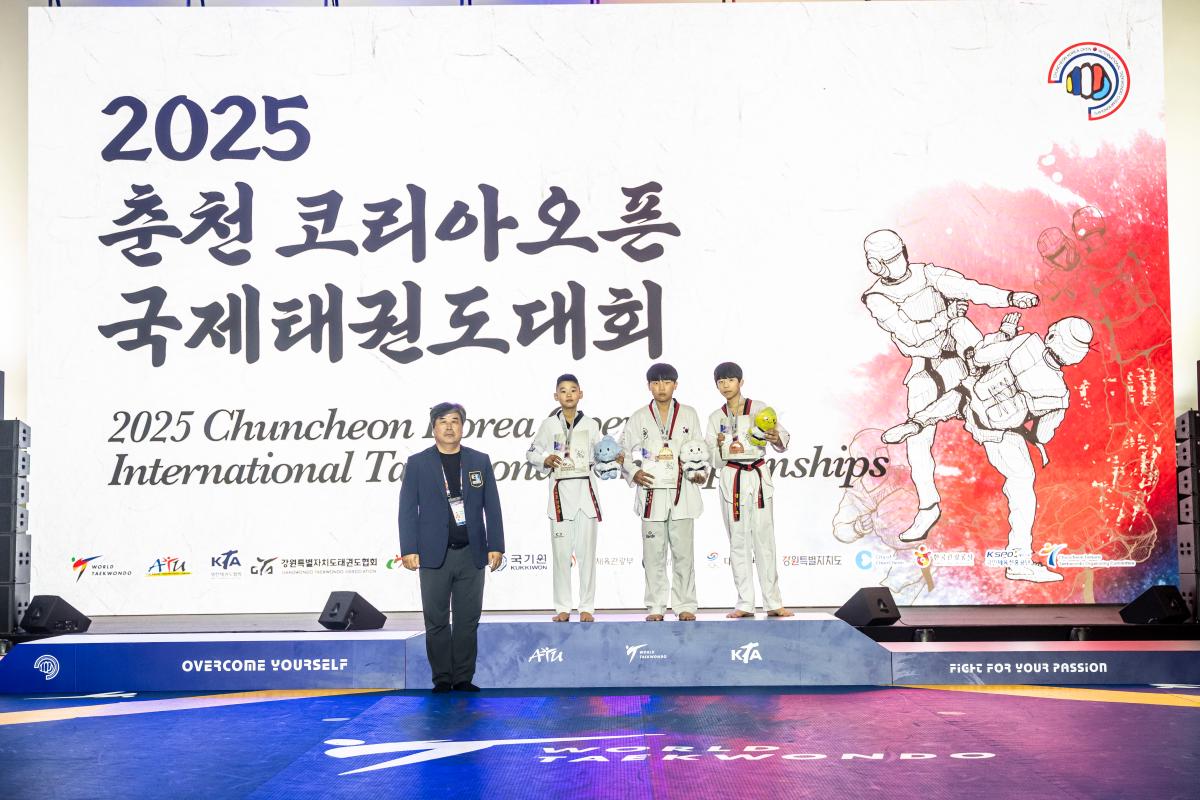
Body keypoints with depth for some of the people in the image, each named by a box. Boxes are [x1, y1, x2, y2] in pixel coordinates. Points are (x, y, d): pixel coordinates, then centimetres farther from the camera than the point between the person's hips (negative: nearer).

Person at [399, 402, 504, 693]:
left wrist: (495, 546, 1)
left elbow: (492, 507, 7)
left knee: (467, 620, 4)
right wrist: (409, 549, -7)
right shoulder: (417, 463, 3)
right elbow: (407, 510, 1)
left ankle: (463, 678, 11)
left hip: (472, 554, 2)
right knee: (436, 621, 2)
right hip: (434, 555, -1)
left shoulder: (480, 461, 8)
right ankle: (442, 679, 9)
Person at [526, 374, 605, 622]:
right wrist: (545, 460, -8)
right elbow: (531, 453, 11)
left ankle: (587, 607, 5)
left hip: (585, 490, 0)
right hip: (560, 490, 0)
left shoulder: (591, 425, 8)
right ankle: (563, 608, 7)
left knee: (586, 551, -1)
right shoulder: (549, 425, 5)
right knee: (561, 552, 0)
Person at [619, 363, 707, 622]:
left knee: (683, 552, -1)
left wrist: (701, 473, -7)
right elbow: (624, 453, 8)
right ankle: (655, 607, 7)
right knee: (653, 553, 0)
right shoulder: (638, 418, 8)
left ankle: (684, 606, 6)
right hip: (651, 493, 0)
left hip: (682, 493, 0)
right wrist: (634, 473, -10)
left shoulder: (689, 415, 9)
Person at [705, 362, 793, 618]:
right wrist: (720, 446, -16)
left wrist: (777, 438, -27)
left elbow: (783, 437, -4)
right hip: (731, 479, 2)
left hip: (759, 477, -2)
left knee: (764, 538, -3)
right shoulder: (716, 417, 10)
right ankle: (745, 604, 5)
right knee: (738, 541, 2)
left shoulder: (759, 408, 3)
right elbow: (713, 459, 6)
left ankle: (773, 602, 0)